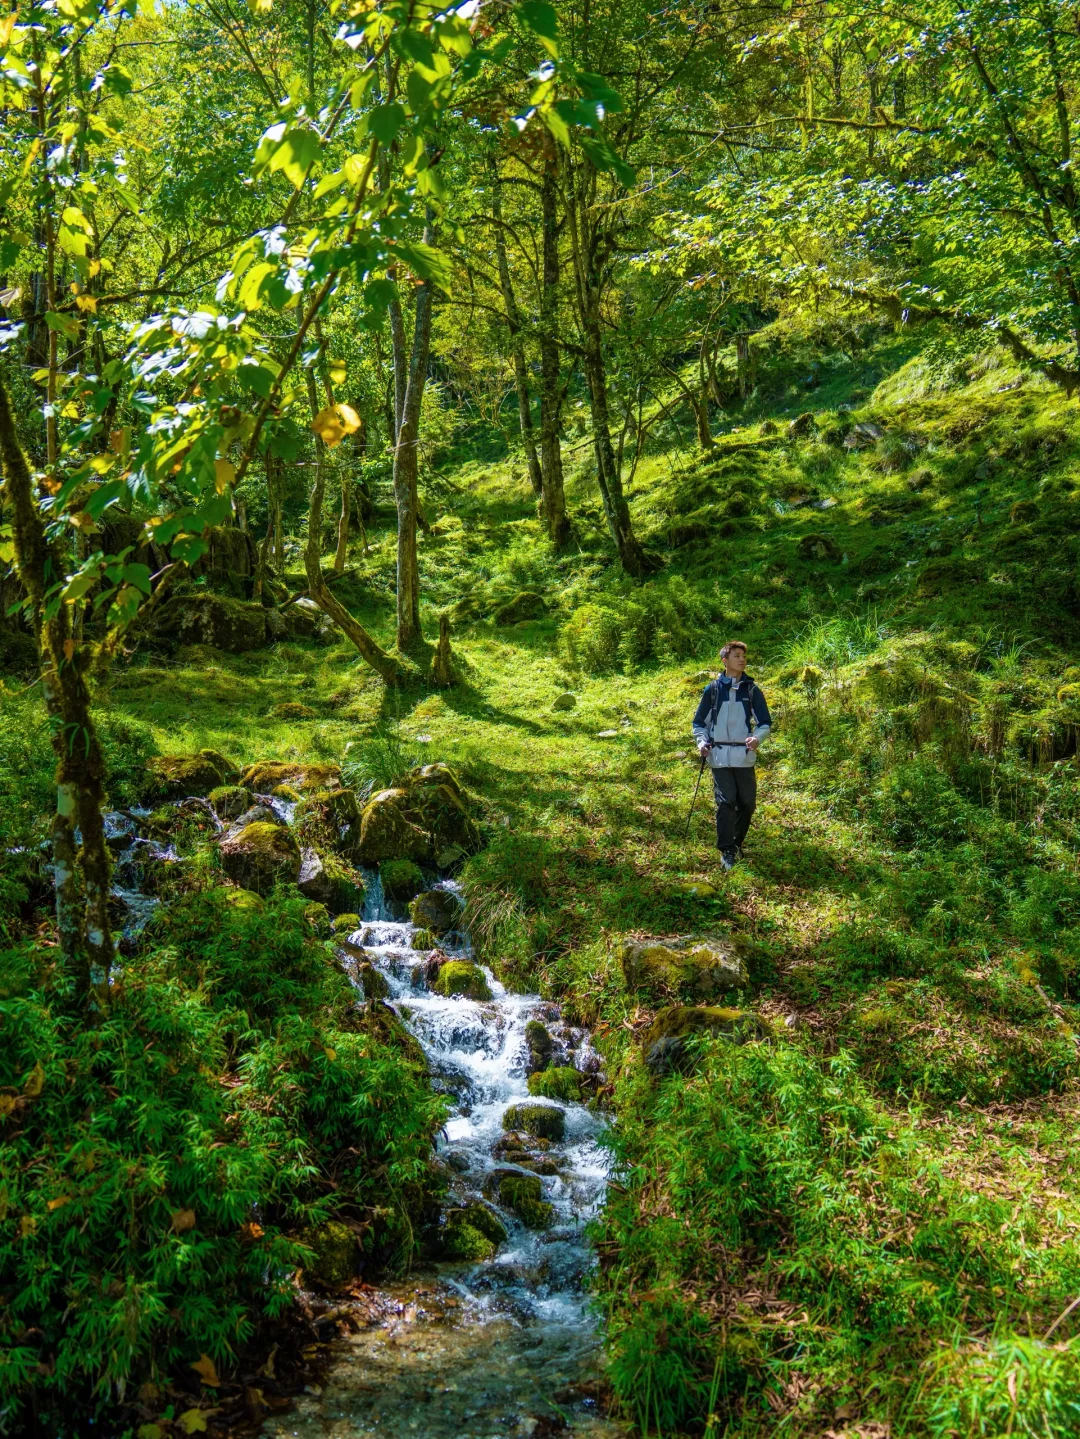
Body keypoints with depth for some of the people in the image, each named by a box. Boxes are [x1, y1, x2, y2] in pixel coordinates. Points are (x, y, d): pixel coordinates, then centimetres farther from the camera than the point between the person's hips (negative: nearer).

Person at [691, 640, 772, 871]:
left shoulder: (752, 690, 5)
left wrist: (757, 737, -13)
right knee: (725, 803, -9)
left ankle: (737, 844, 26)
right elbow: (699, 722, 11)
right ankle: (726, 851, -4)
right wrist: (702, 742, -7)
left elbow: (765, 722, 8)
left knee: (747, 803, 6)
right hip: (719, 756, -2)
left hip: (744, 756, 2)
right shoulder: (713, 689, 4)